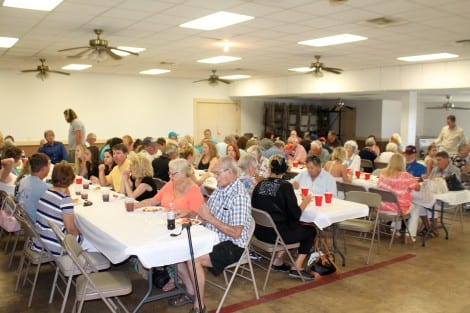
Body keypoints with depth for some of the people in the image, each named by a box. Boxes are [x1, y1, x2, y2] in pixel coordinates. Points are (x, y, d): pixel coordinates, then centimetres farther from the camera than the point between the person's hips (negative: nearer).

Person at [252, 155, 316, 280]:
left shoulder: (260, 184, 1)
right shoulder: (285, 186, -13)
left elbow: (254, 206, 9)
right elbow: (295, 214, -13)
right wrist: (305, 201, 5)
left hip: (260, 232, 6)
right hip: (276, 234, -6)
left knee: (292, 227, 31)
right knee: (311, 230, 15)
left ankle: (278, 262, 26)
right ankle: (296, 268, 11)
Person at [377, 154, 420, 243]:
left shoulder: (383, 173, -8)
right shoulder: (406, 176, -19)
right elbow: (417, 188, -7)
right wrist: (413, 180, 14)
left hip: (383, 207, 4)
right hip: (399, 208, -4)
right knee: (415, 209, 29)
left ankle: (396, 230, 43)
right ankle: (409, 236, 25)